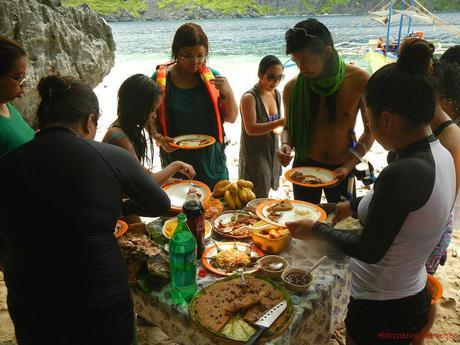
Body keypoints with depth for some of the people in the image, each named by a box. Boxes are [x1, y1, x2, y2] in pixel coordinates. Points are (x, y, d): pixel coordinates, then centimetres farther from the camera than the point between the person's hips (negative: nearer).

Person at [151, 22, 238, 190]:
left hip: (211, 162, 1)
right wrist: (159, 138, -17)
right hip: (175, 161, -1)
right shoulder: (160, 79, -5)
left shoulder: (212, 77, -1)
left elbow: (231, 118, 2)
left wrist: (228, 93, -16)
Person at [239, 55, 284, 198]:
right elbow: (251, 129, -26)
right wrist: (279, 122, -33)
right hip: (254, 154, -7)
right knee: (258, 198, -3)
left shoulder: (276, 94, 5)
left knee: (265, 194, 15)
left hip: (272, 152, 7)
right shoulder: (249, 97, -17)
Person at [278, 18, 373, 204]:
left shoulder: (358, 80, -15)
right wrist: (286, 145, -18)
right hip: (305, 166, 1)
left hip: (342, 169, -1)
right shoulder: (292, 88, -11)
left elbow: (370, 130, -7)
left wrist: (349, 166, -16)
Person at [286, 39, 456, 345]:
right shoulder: (442, 155, -4)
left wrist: (317, 229, -9)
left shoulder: (401, 174, -32)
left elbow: (369, 251, -22)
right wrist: (355, 205, 22)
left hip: (382, 309, -8)